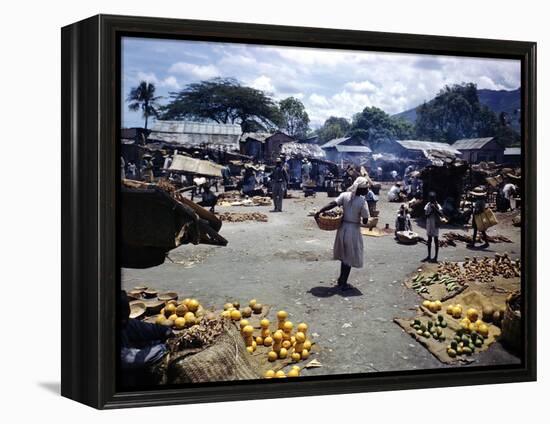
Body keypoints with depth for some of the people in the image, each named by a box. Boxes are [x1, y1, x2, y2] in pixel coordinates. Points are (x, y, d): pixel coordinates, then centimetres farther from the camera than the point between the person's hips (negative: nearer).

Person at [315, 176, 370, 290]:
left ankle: (341, 279, 34)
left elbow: (332, 204, -16)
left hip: (343, 228, 5)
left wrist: (319, 212, -15)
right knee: (349, 257, 9)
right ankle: (343, 283, 15)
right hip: (354, 230, -5)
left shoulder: (345, 195, -7)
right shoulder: (362, 202, -18)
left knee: (344, 255, 23)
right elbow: (365, 221, -14)